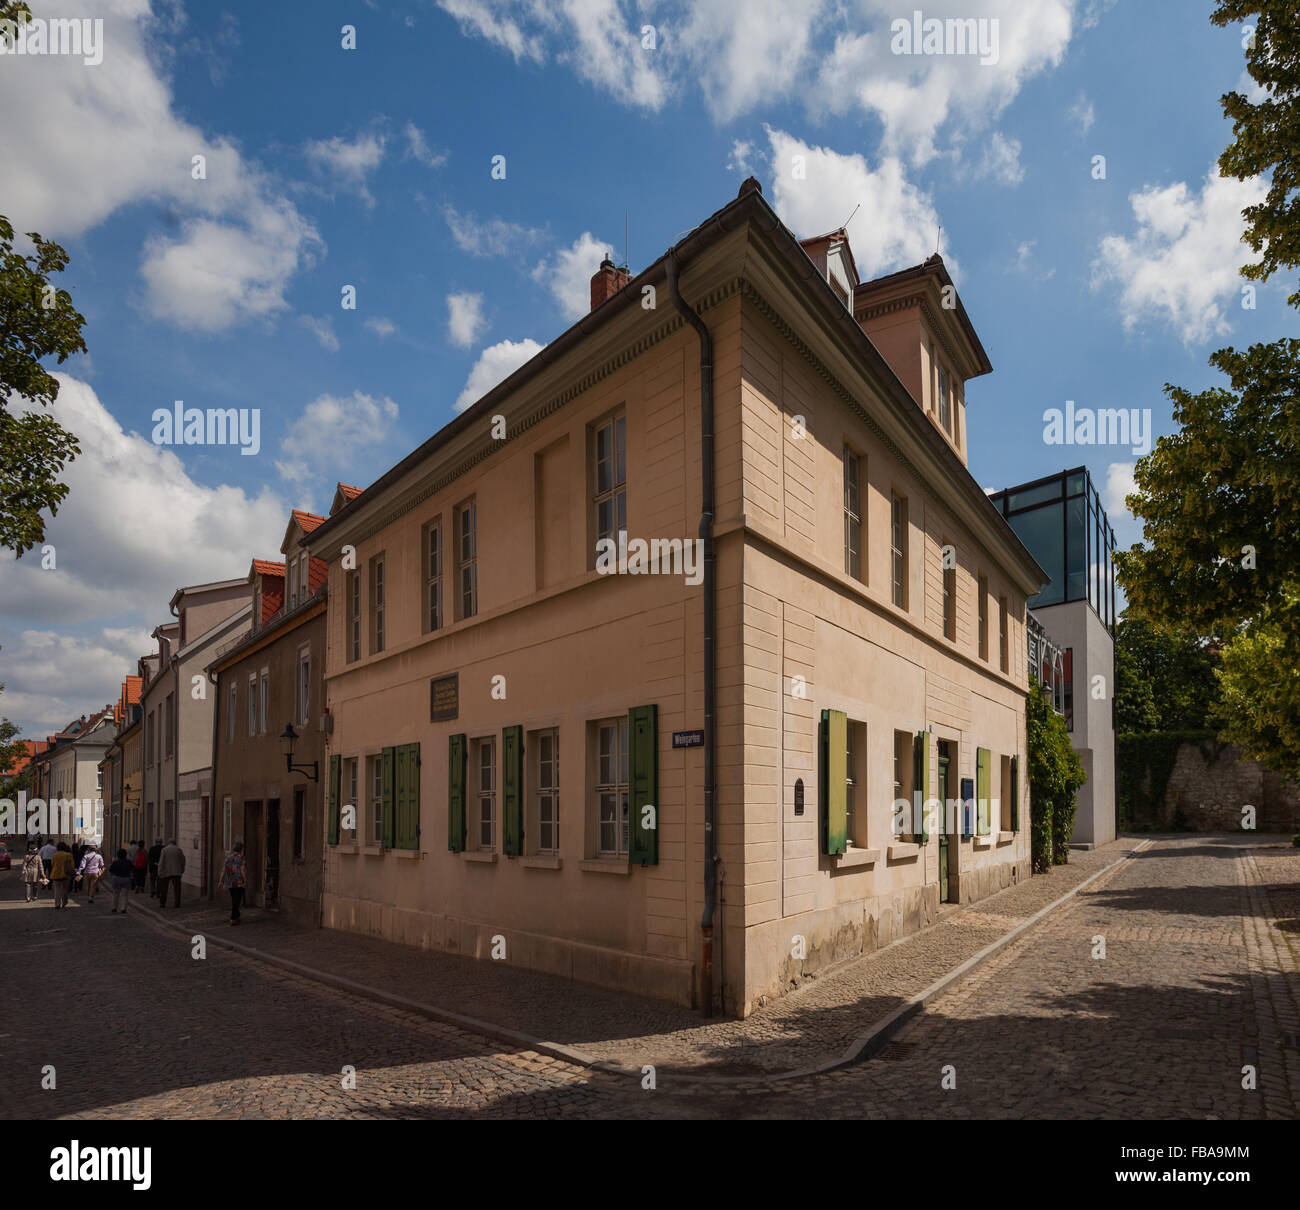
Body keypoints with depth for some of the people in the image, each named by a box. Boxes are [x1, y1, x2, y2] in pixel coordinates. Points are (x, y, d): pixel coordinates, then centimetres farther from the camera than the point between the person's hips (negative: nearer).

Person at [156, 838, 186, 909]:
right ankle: (177, 903, -3)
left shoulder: (164, 850, 0)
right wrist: (182, 870, 15)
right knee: (177, 888, 1)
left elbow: (161, 862, -5)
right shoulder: (179, 849, 5)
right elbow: (183, 861, 6)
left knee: (164, 889, 11)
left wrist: (160, 872, -2)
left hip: (166, 872, -1)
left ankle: (162, 903, 14)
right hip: (176, 872, 1)